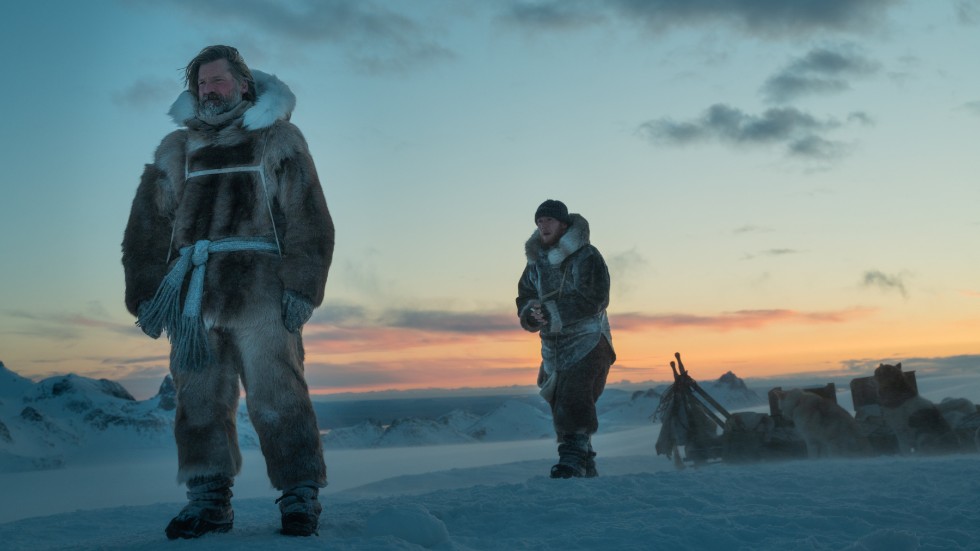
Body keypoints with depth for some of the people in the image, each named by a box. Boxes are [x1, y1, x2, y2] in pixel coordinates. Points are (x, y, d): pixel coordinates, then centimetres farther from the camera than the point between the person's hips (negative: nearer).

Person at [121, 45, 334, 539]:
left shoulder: (279, 141, 10)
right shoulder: (176, 150, 21)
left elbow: (309, 220, 1)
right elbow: (148, 227, 18)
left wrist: (300, 287, -9)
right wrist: (146, 293, 9)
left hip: (260, 292, -4)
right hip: (192, 293, 4)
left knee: (276, 396, -8)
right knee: (199, 399, 3)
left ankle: (300, 496, 0)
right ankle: (208, 499, 11)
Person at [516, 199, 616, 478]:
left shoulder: (586, 256, -7)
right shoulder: (535, 263, 12)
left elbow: (593, 300, -18)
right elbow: (524, 302, 8)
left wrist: (549, 312, -22)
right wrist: (532, 314, -17)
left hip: (586, 342, -6)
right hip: (553, 348, 6)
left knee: (574, 400, -23)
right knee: (560, 408, 7)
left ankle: (573, 459, -24)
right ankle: (586, 469, 17)